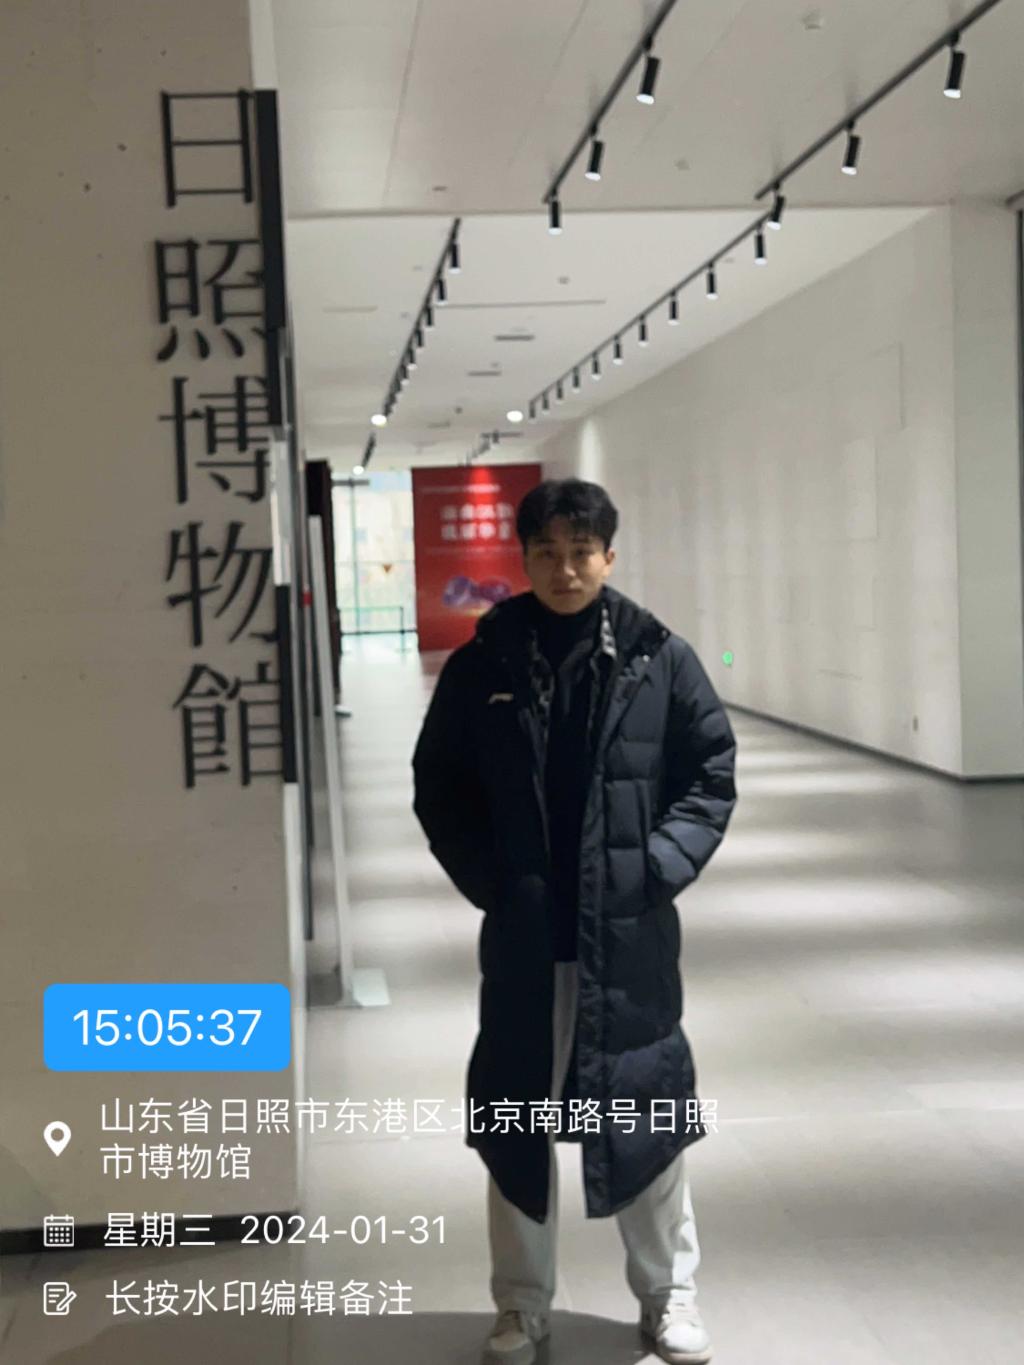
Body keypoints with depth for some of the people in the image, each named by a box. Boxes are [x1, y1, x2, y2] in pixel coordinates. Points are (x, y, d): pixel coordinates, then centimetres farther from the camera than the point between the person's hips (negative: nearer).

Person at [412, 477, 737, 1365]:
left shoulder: (660, 659, -3)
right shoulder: (482, 665, -2)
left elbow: (713, 772, 2)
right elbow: (438, 784, 5)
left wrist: (660, 865, -9)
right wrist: (485, 879, -5)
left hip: (631, 930, 0)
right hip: (522, 931, 1)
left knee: (649, 1109, 11)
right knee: (516, 1117, 10)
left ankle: (669, 1294, 30)